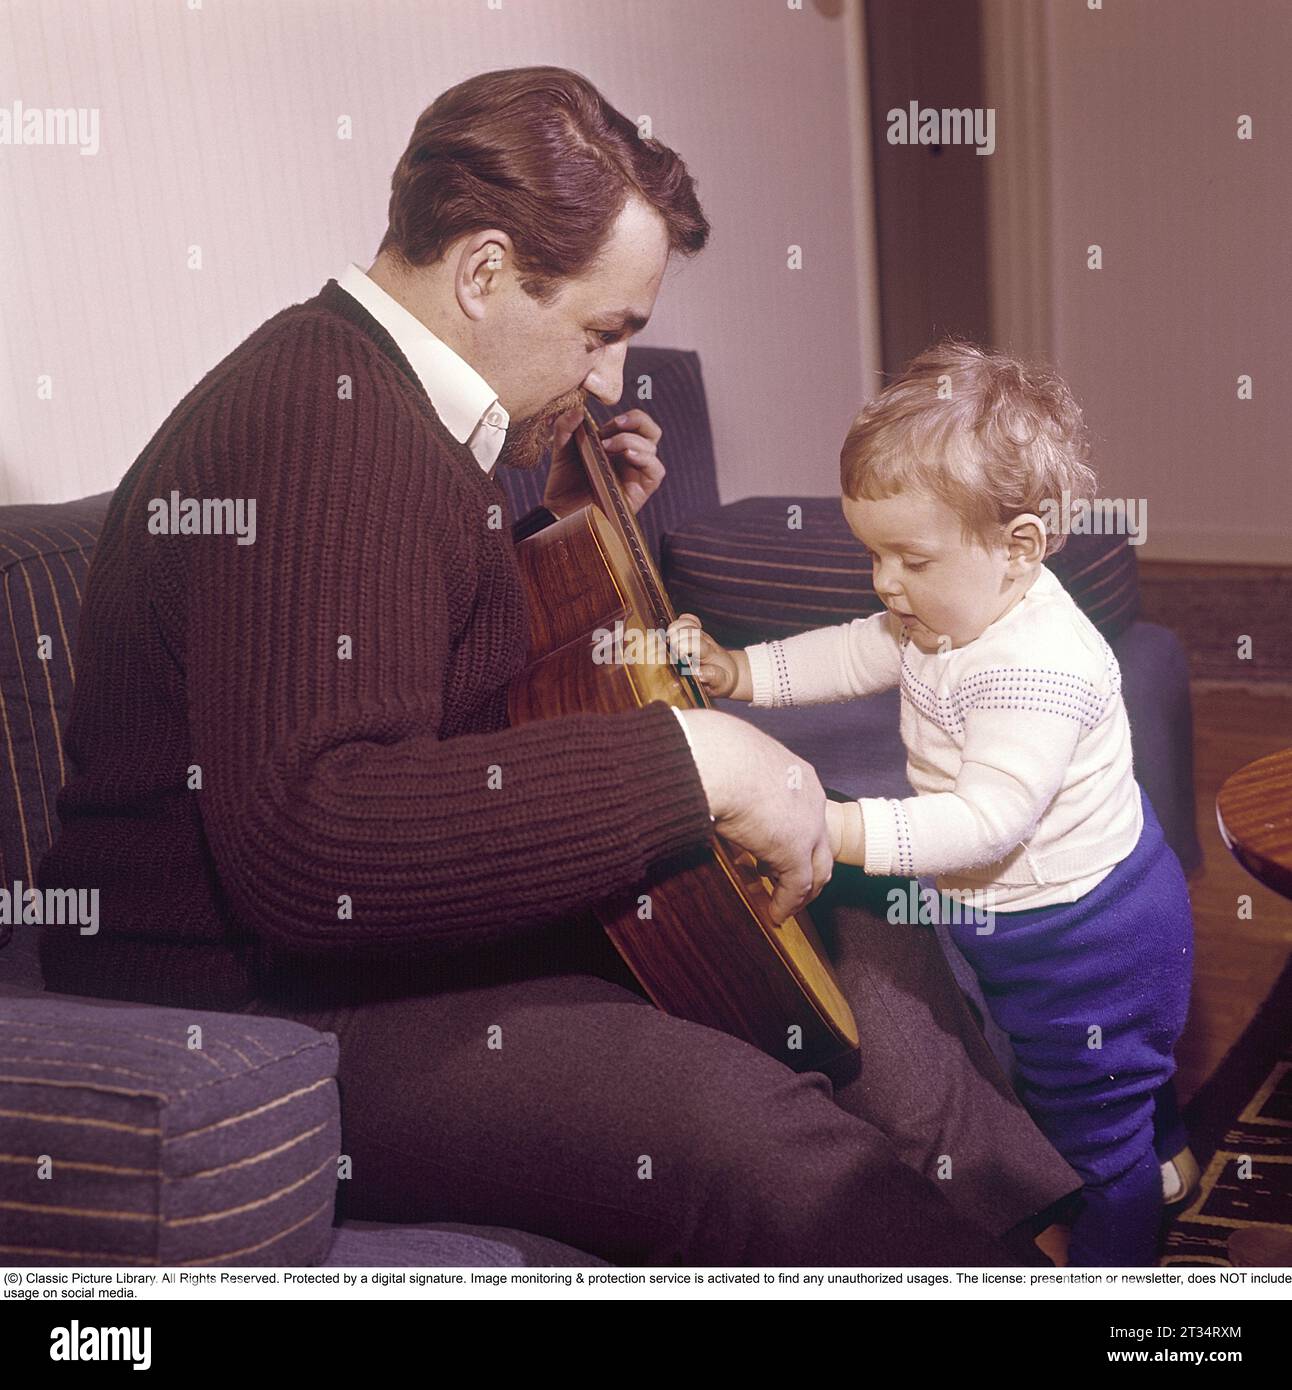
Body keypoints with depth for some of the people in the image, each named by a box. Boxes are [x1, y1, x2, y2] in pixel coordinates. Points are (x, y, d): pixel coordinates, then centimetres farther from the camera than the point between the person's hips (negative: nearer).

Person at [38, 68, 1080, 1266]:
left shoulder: (383, 402, 11)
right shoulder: (326, 421, -23)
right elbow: (306, 839, -36)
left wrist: (567, 529, 11)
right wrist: (690, 757, -32)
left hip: (430, 928, 10)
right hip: (272, 1017, -10)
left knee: (881, 965, 7)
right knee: (752, 1133, -30)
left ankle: (1057, 1240, 22)